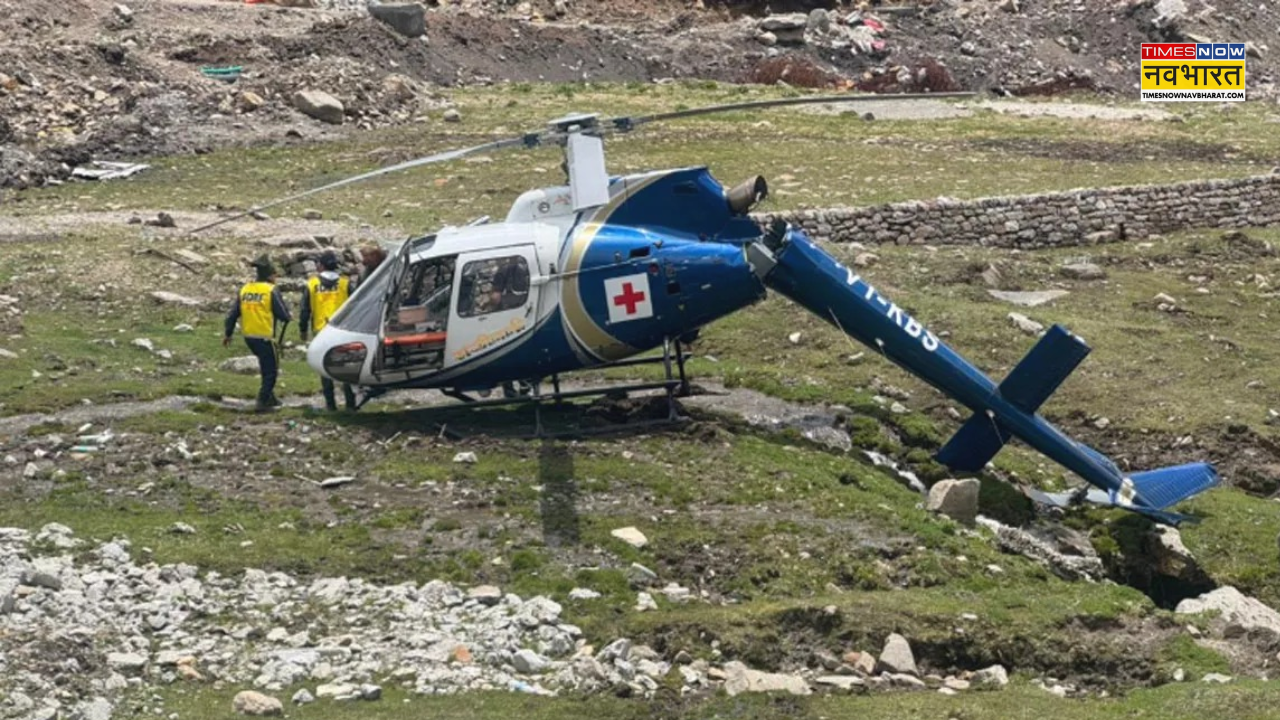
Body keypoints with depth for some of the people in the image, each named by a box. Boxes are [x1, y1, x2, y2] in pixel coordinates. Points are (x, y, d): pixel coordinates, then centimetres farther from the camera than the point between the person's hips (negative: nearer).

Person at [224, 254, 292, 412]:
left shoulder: (245, 290, 8)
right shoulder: (271, 291, -11)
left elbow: (232, 314, 11)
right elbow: (284, 316, -12)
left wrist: (227, 334, 20)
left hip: (249, 337, 7)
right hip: (265, 337, -7)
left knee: (266, 367, 24)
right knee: (271, 371, 5)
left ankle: (269, 398, 30)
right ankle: (262, 402, 0)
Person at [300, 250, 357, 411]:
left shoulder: (311, 285, 2)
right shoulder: (345, 283, -1)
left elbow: (305, 310, 6)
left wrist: (303, 330, 16)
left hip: (321, 331, 1)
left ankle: (330, 403, 7)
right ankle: (350, 403, 1)